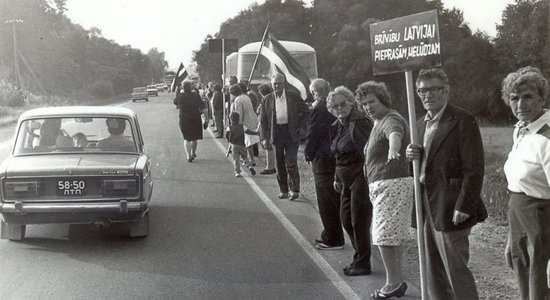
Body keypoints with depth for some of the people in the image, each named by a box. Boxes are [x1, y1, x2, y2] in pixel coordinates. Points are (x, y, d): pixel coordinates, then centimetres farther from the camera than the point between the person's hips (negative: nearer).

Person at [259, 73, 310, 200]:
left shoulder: (293, 97, 1)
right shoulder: (267, 99, 4)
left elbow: (306, 111, 11)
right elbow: (263, 120, 5)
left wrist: (302, 127, 0)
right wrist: (264, 137, -3)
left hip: (291, 133, -2)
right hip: (276, 134, 2)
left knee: (291, 163, -7)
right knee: (280, 164, 8)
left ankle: (294, 190, 0)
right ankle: (283, 190, 18)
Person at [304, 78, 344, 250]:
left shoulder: (319, 109, -17)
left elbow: (313, 133, -16)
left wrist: (308, 153, -1)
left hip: (322, 158, -9)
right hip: (335, 157, 9)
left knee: (326, 200, -3)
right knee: (334, 198, 16)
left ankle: (333, 239, 1)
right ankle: (331, 235, 27)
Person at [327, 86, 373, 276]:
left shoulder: (360, 123, -15)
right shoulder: (336, 127, 12)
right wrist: (337, 178, 21)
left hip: (359, 177, -9)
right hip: (346, 180, 9)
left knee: (359, 221, -2)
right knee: (346, 219, 13)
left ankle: (363, 264, 10)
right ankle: (360, 258, 27)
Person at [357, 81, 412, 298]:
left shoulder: (391, 120, -17)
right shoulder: (379, 122, 18)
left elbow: (395, 133, -43)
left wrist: (393, 149, -62)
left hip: (392, 184, -11)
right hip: (383, 185, 11)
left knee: (384, 236, -9)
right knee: (393, 236, 15)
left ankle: (393, 282, -2)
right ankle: (397, 281, 22)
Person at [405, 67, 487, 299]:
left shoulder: (462, 121, -10)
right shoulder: (422, 123, 15)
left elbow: (474, 169, -14)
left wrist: (464, 207, -20)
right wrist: (412, 156, 0)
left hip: (450, 209, -8)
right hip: (426, 208, 8)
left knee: (456, 270, -3)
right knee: (434, 272, 13)